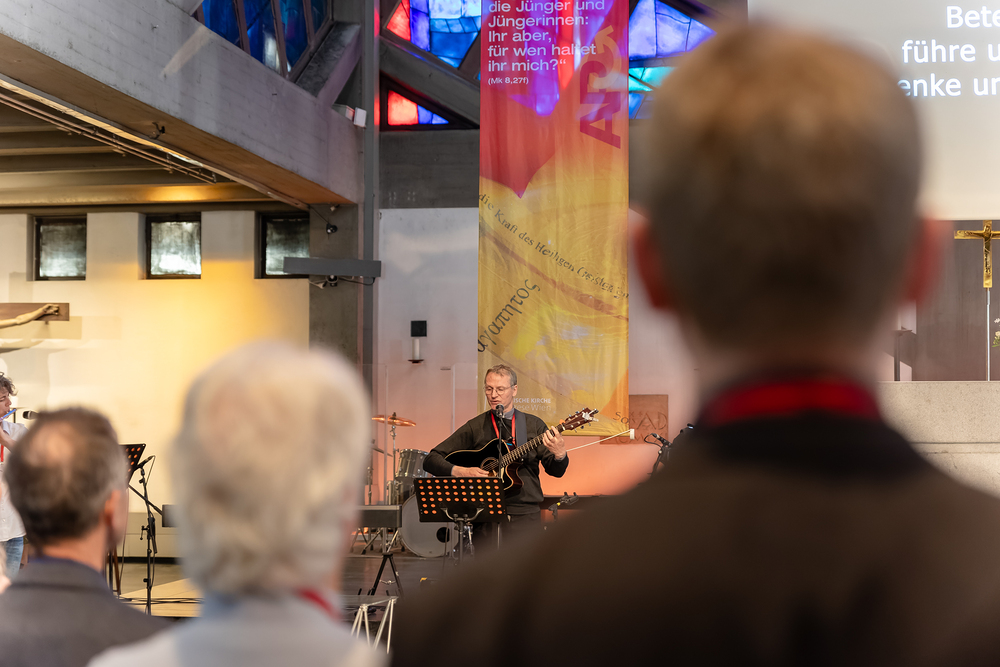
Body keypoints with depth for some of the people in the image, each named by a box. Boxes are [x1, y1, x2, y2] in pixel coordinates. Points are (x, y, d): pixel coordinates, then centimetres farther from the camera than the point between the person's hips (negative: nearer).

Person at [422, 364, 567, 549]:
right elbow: (430, 460, 5)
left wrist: (560, 455, -17)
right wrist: (458, 471, -13)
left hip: (525, 515, 1)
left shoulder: (534, 425, 11)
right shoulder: (475, 427, 8)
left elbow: (556, 471, 6)